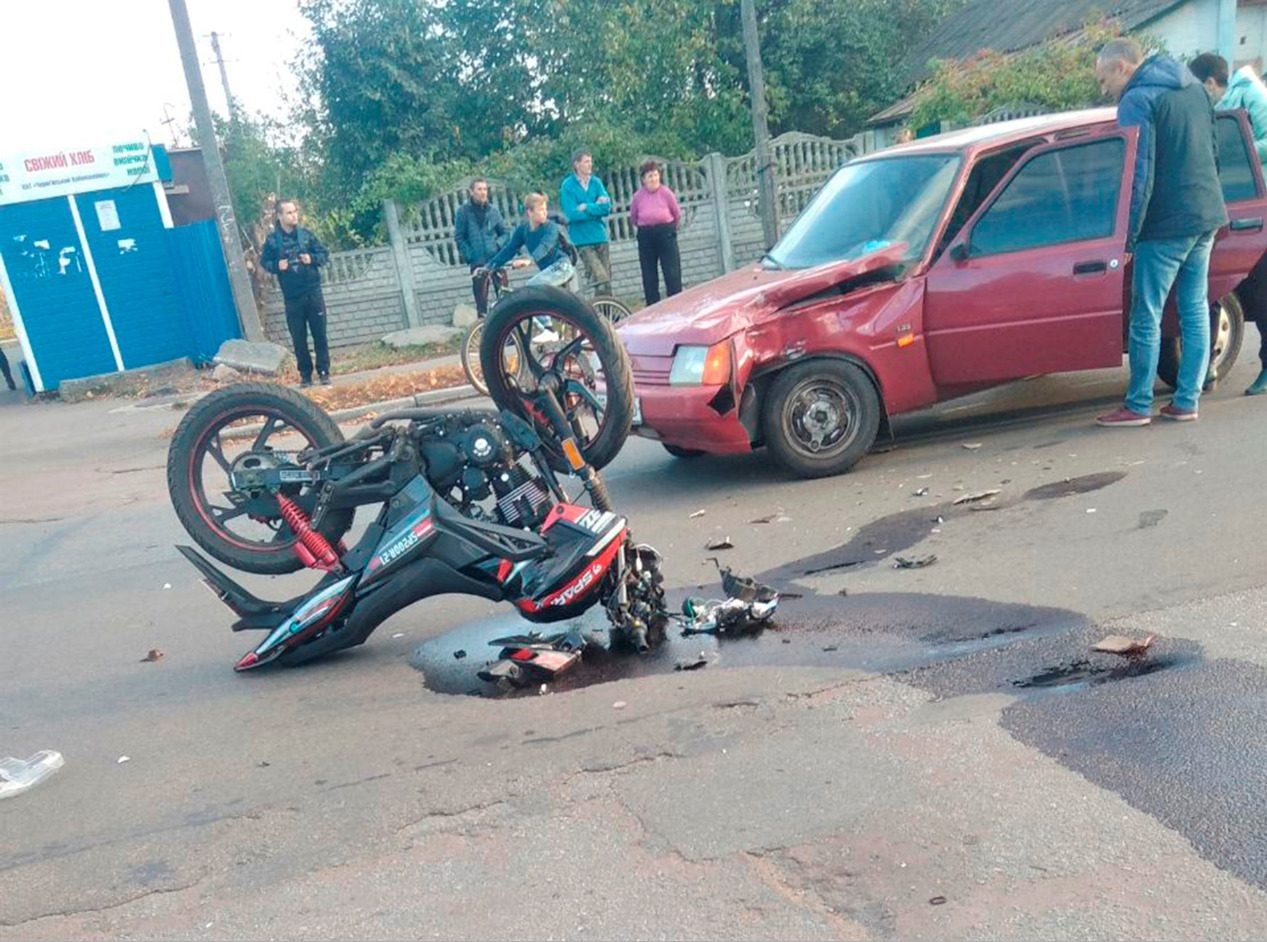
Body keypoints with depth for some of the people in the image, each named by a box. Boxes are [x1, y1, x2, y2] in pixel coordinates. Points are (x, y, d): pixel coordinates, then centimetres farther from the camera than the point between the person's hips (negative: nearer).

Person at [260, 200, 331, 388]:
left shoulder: (306, 234, 2)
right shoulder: (272, 240, -1)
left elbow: (324, 254, 7)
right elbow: (264, 261, 6)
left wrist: (312, 259, -12)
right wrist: (277, 266, -13)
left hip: (313, 292, 1)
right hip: (292, 297, 0)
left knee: (319, 333, 3)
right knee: (298, 338, 5)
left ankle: (324, 372, 11)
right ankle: (305, 374, 15)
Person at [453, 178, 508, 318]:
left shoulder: (492, 210, 8)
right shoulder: (463, 211, 0)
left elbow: (504, 231, 14)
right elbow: (459, 236, 1)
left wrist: (498, 244, -5)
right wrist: (468, 256, -9)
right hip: (478, 262, -2)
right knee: (481, 297, -1)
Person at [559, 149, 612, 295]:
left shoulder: (596, 182, 8)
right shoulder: (568, 186, -4)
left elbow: (606, 207, -2)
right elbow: (572, 214, -13)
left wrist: (587, 207, -13)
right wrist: (596, 207, -8)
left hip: (601, 237, 5)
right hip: (582, 240, -5)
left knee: (606, 278, 6)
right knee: (601, 279, -17)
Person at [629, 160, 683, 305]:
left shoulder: (666, 192, -8)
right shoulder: (638, 196, -5)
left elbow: (677, 214, 4)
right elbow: (633, 218, 10)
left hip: (666, 234, -2)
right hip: (645, 236, 2)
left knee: (672, 272, -3)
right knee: (649, 275, 5)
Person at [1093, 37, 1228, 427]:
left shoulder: (1137, 100, -12)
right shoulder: (1193, 87, 15)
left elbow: (1139, 176, -17)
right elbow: (1213, 152, 21)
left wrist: (1126, 235, -13)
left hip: (1166, 225, -8)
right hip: (1208, 217, 9)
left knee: (1146, 316, -1)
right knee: (1195, 310, 11)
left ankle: (1138, 406, 5)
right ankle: (1186, 401, 16)